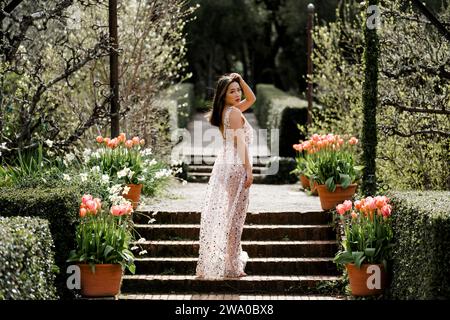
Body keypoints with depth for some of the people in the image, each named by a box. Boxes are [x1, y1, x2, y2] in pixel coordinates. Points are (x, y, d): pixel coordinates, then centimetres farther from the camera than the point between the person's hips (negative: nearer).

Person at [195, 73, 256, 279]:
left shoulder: (225, 111, 14)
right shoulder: (234, 112, -12)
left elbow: (251, 99, 26)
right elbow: (241, 143, -16)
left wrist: (241, 81, 13)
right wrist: (249, 170, -17)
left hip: (224, 164, 9)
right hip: (236, 165, -9)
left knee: (221, 214, 10)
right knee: (232, 216, -5)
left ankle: (214, 263, 13)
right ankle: (231, 267, -2)